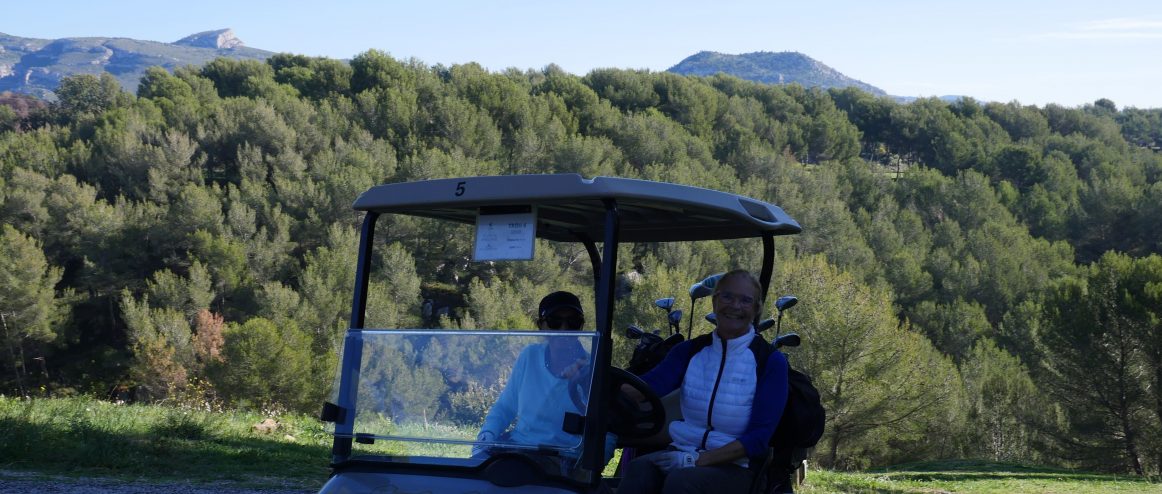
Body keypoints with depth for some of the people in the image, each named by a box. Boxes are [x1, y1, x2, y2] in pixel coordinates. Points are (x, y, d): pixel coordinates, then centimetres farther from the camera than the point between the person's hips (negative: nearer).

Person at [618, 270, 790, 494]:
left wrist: (698, 460, -19)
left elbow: (759, 438, -7)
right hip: (683, 453, 3)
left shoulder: (770, 362, -1)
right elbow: (651, 385, -8)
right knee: (638, 470, -30)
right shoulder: (690, 351, 11)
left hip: (735, 467, -3)